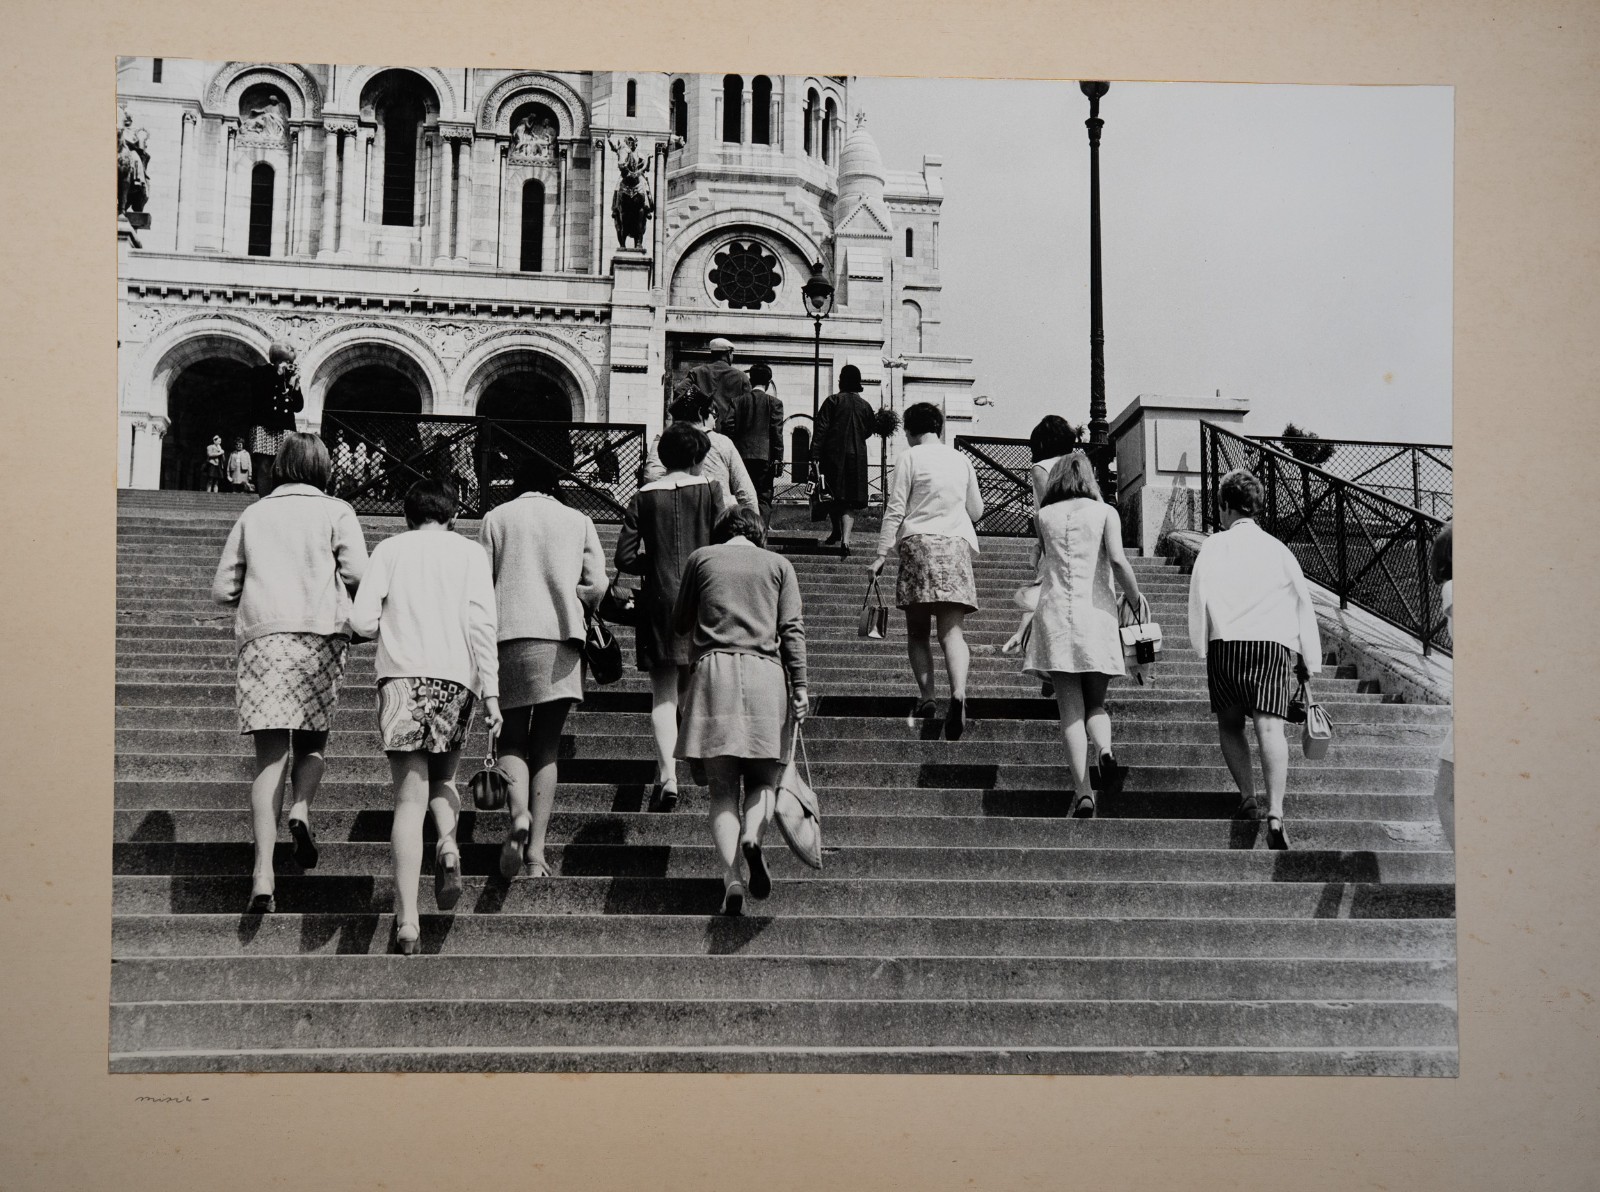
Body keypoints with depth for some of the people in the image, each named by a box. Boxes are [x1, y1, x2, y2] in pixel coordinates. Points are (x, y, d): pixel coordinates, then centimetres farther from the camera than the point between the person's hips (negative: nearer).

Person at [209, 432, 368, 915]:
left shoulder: (253, 515, 17)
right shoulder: (335, 512, 10)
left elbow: (222, 589, 14)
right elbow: (358, 573, -3)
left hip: (261, 636, 1)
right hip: (321, 632, -1)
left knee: (271, 754, -3)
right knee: (312, 740, 16)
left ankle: (264, 871, -13)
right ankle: (301, 809, -14)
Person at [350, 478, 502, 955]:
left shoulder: (390, 548, 12)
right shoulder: (470, 552, 12)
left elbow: (362, 620, 2)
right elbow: (481, 623, 0)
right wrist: (491, 691, -3)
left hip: (403, 675, -1)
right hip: (457, 678, 1)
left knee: (410, 798, -3)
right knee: (442, 777, 23)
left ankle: (407, 920, -12)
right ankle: (448, 844, -7)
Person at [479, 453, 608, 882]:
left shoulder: (496, 518, 9)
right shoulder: (578, 521, 12)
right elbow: (597, 586, 2)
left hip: (509, 637, -1)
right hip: (562, 640, 1)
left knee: (512, 740, 8)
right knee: (546, 747, 6)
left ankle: (519, 814, -20)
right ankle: (537, 849, -2)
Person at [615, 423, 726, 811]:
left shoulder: (644, 498, 2)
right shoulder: (711, 491, -1)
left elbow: (624, 558, -1)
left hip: (659, 601, 0)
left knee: (663, 694, -1)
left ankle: (667, 774, -15)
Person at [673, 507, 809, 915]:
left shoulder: (701, 557, 14)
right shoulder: (778, 564, 14)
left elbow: (679, 622, 18)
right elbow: (792, 629, 4)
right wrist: (799, 686, 2)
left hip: (712, 671, 0)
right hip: (764, 672, 0)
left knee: (722, 788, 1)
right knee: (764, 779, 7)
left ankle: (730, 875, -14)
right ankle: (753, 837, -23)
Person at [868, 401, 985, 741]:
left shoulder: (909, 458, 3)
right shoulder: (960, 459, 15)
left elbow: (895, 510, -2)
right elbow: (976, 511, 24)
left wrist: (881, 554, 0)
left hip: (919, 542, -3)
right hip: (957, 544, 3)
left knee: (917, 632, 4)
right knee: (952, 631, -5)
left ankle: (926, 697, -9)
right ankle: (958, 694, -27)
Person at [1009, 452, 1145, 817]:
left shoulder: (1044, 516, 11)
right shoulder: (1104, 512, 6)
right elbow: (1117, 560, -8)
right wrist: (1136, 597, 4)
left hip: (1054, 615, 0)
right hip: (1096, 612, 0)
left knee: (1070, 707, -1)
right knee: (1096, 703, 10)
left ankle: (1082, 792, -12)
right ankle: (1105, 751, -22)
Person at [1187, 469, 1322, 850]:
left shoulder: (1215, 545, 12)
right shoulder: (1277, 548, 20)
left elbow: (1200, 594, 0)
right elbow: (1303, 601, 18)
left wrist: (1201, 644, 4)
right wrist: (1309, 658, 20)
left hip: (1227, 641, -1)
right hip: (1273, 643, 1)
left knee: (1230, 723, 15)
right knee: (1269, 725, -10)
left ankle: (1248, 798, 5)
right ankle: (1275, 814, -24)